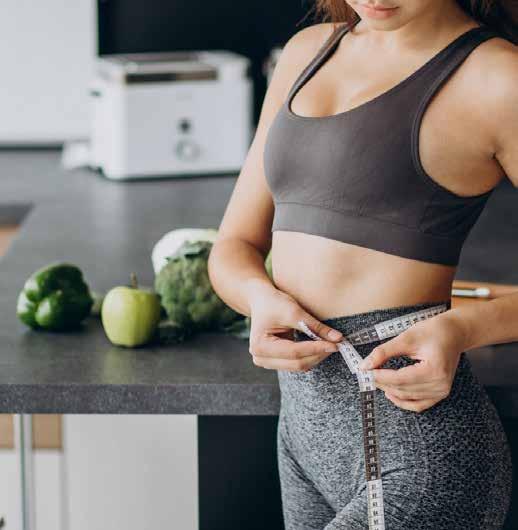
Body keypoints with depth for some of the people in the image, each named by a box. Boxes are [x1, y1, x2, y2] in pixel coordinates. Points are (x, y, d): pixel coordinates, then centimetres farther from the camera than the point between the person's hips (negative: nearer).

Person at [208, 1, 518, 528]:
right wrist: (263, 299, -9)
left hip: (419, 449, -7)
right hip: (306, 430, 7)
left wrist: (463, 326, -21)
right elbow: (234, 248, 14)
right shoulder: (308, 50, 12)